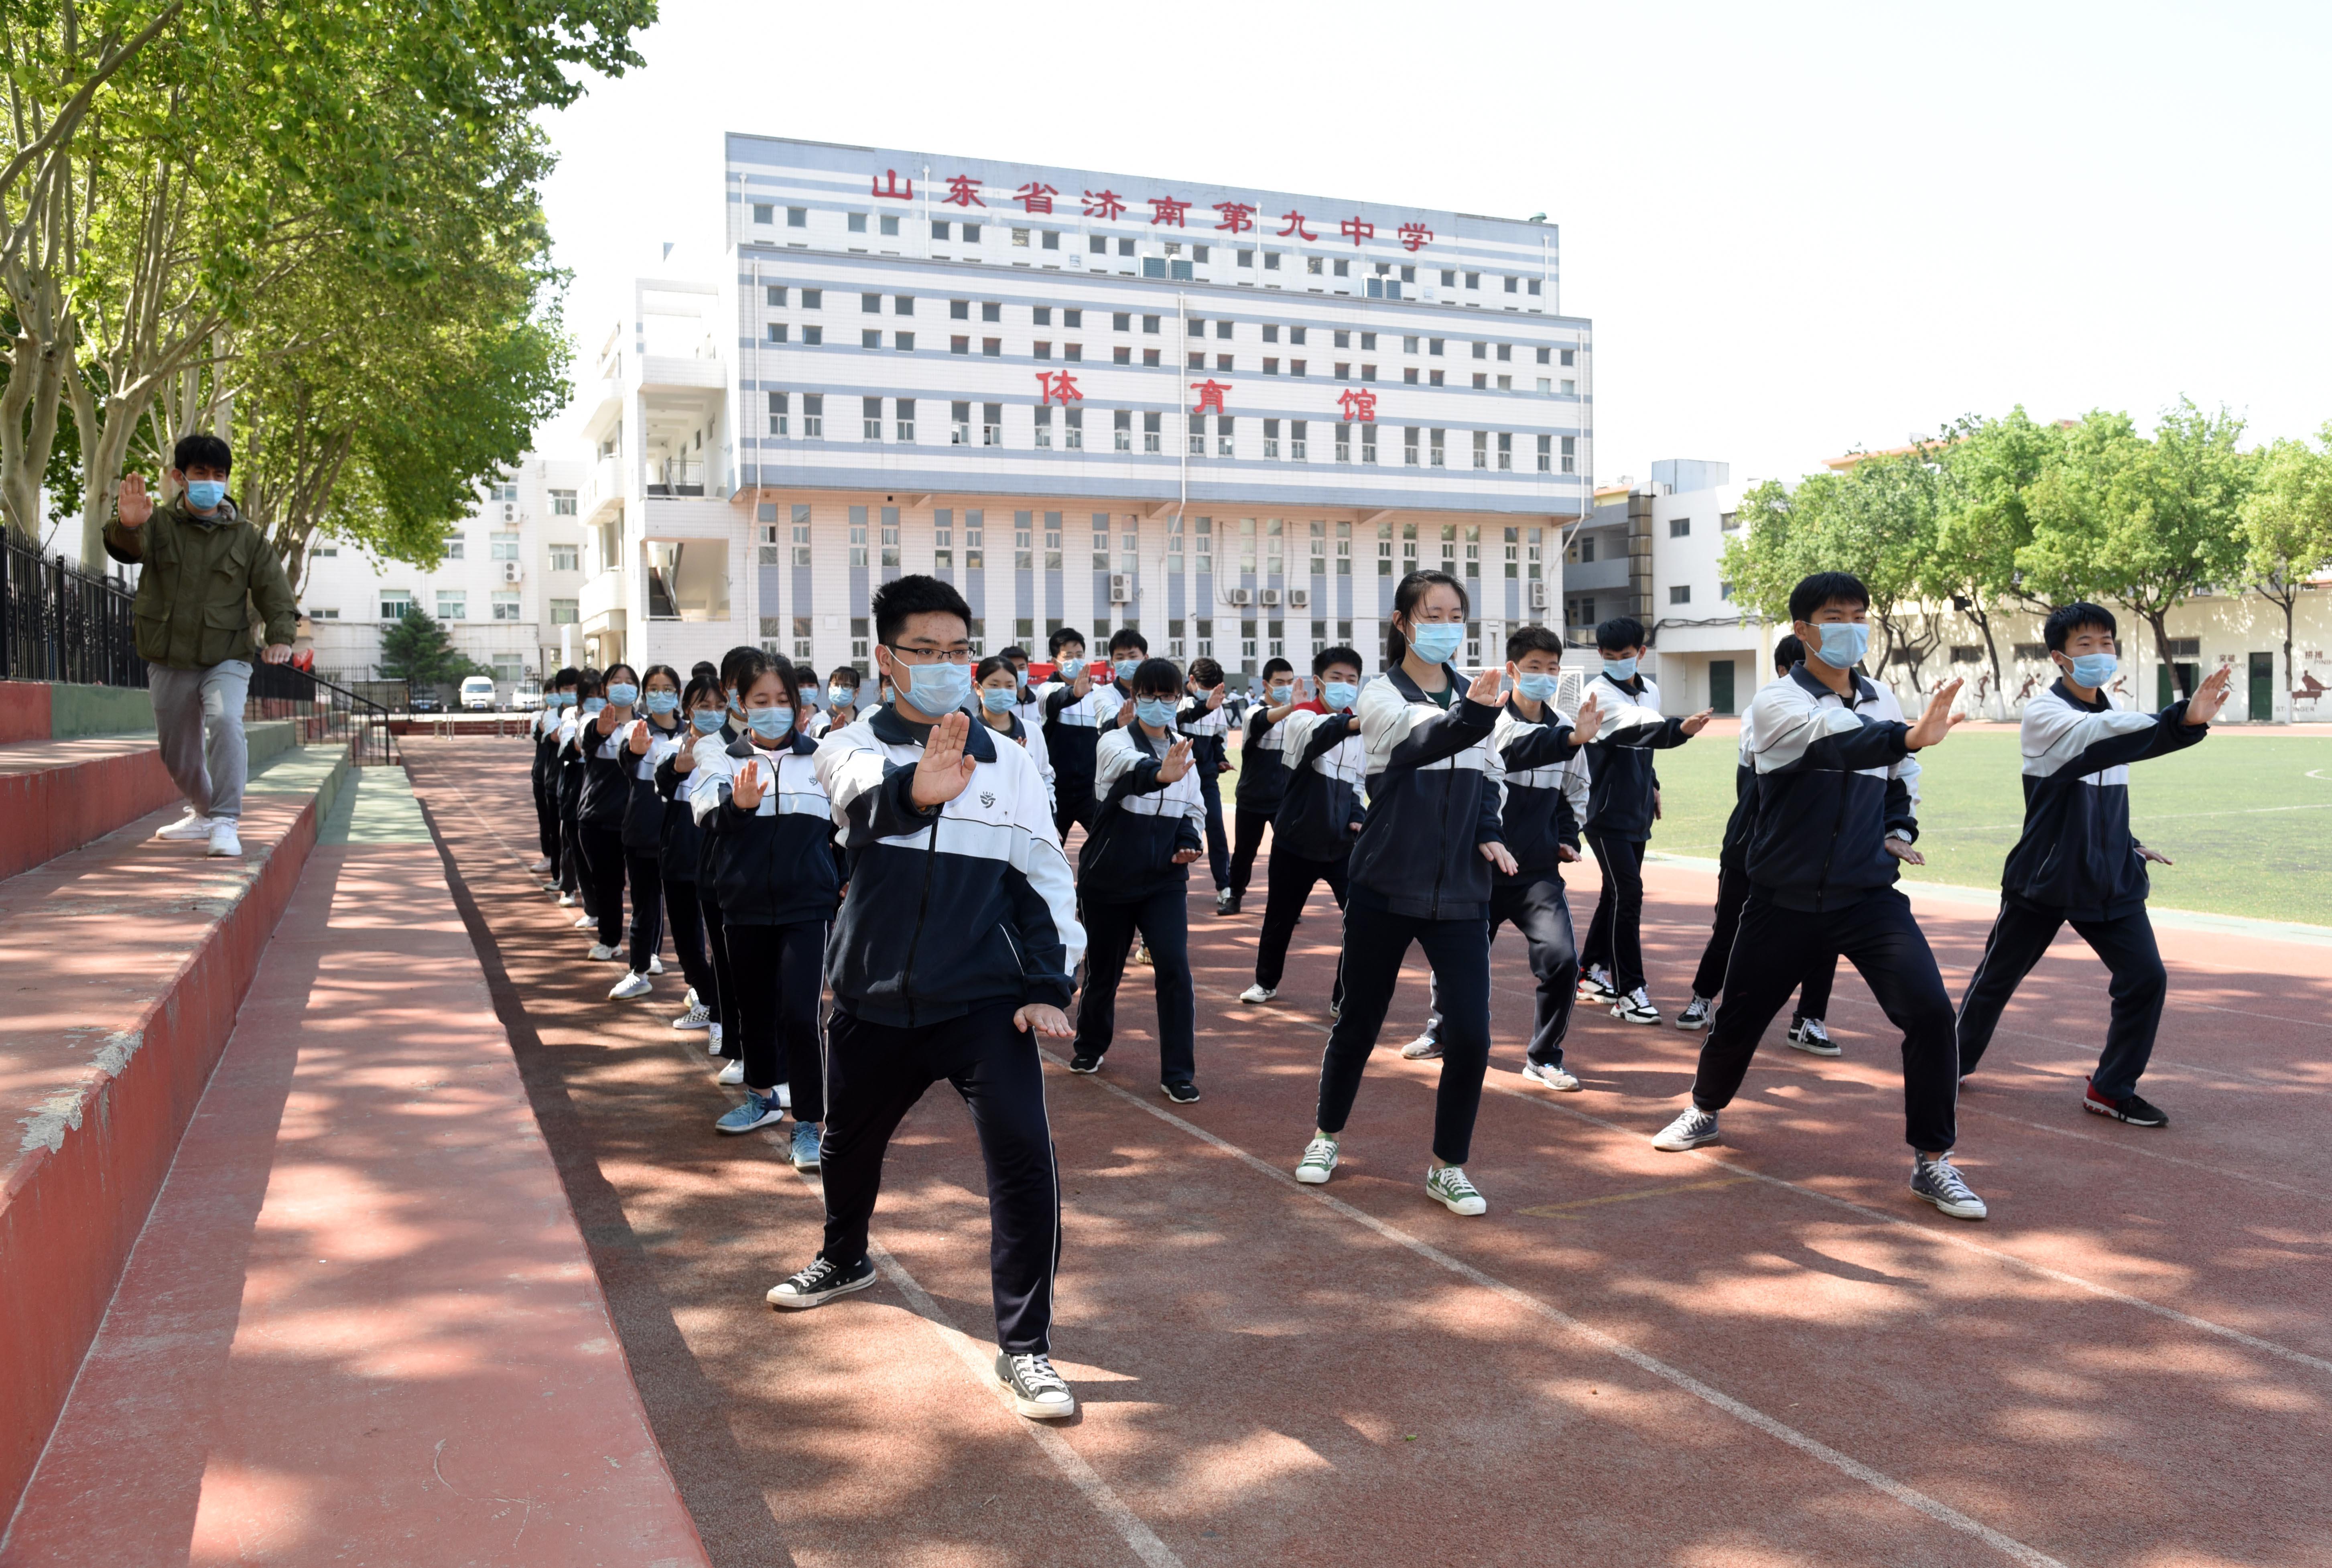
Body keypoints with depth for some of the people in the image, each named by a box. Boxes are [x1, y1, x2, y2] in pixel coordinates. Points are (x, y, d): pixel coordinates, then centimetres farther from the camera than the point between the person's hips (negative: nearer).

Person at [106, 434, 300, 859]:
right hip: (168, 662, 2)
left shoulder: (247, 537, 2)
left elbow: (274, 590, 1)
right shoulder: (158, 524, 0)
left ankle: (226, 821, -28)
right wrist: (127, 526, -47)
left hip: (226, 660, -2)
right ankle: (205, 813, 41)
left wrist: (281, 636, -17)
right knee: (177, 754, 13)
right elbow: (128, 547, -22)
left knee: (225, 721, -30)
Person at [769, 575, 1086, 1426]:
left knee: (1025, 1156, -17)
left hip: (984, 1000, -1)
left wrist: (1048, 988, -6)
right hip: (875, 997, 1)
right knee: (849, 1141, 22)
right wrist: (915, 789, -54)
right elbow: (865, 792, -29)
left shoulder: (1009, 763, 3)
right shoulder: (855, 747, -4)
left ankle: (1024, 1345, -3)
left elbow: (1044, 878, 5)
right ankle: (844, 1259, 53)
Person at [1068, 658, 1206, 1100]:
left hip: (1164, 881, 3)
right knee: (1103, 968, 11)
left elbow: (1195, 808, 19)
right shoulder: (1115, 742, -9)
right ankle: (1090, 1045, 38)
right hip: (1109, 877, -3)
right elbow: (1131, 767, -33)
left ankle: (1178, 1072, -4)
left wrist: (1188, 842, -3)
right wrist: (1160, 774, -56)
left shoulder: (1184, 752, 8)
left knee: (1175, 968, -11)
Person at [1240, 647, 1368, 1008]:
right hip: (1296, 839, -3)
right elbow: (1318, 734, -39)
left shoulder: (1361, 730, 5)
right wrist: (1353, 723, -60)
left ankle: (1347, 997, 3)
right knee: (1280, 917, 14)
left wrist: (1357, 818, -3)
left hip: (1341, 842, 3)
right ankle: (1266, 982, 38)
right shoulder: (1301, 716, -13)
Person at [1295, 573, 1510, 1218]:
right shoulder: (1382, 696, -8)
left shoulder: (1471, 694, 8)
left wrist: (1491, 834, -2)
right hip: (1386, 888, -3)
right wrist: (1472, 714, -51)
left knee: (1470, 1036, -6)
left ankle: (1448, 1168, 13)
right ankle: (1327, 1135, 35)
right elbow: (1424, 741, -30)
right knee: (1359, 1022, 11)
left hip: (1459, 892, 3)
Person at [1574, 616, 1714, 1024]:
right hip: (1607, 812, -8)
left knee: (1617, 893, 14)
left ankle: (1592, 972, 28)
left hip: (1637, 813, 8)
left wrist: (1652, 784, 17)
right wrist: (1681, 730, -48)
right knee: (1628, 893, -13)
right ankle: (1629, 990, -9)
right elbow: (1635, 727, -32)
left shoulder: (1650, 692, 10)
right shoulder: (1598, 693, -15)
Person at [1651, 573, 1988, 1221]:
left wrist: (1900, 831, 5)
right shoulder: (1778, 702, -10)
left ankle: (1932, 1162, 1)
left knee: (1930, 1013, -15)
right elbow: (1835, 742, -33)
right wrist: (1912, 737, -51)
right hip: (1786, 897, -2)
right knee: (1741, 1015, 11)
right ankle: (1704, 1111, 41)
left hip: (1869, 895, 3)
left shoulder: (1883, 701, 6)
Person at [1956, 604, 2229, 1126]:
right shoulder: (2043, 713, -15)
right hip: (2044, 877, -5)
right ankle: (1956, 1061, 33)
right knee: (1997, 977, 10)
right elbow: (2097, 736, -37)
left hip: (2109, 879, 5)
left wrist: (2128, 844, 9)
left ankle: (2111, 1089, 9)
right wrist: (2183, 720, -51)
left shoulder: (2110, 712, 8)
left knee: (2146, 977, -7)